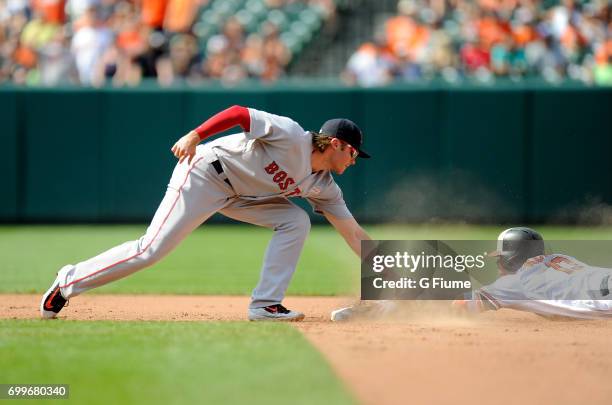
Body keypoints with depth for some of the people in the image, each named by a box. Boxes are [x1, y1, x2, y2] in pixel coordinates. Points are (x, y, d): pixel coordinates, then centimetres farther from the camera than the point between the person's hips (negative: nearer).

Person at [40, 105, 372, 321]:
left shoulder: (323, 187, 4)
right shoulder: (290, 135, -19)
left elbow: (353, 233, 6)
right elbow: (238, 113, -23)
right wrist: (195, 135, -33)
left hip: (239, 195, 8)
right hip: (205, 174, -8)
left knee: (295, 222, -6)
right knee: (152, 249, -14)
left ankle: (266, 303, -7)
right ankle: (70, 281, -3)